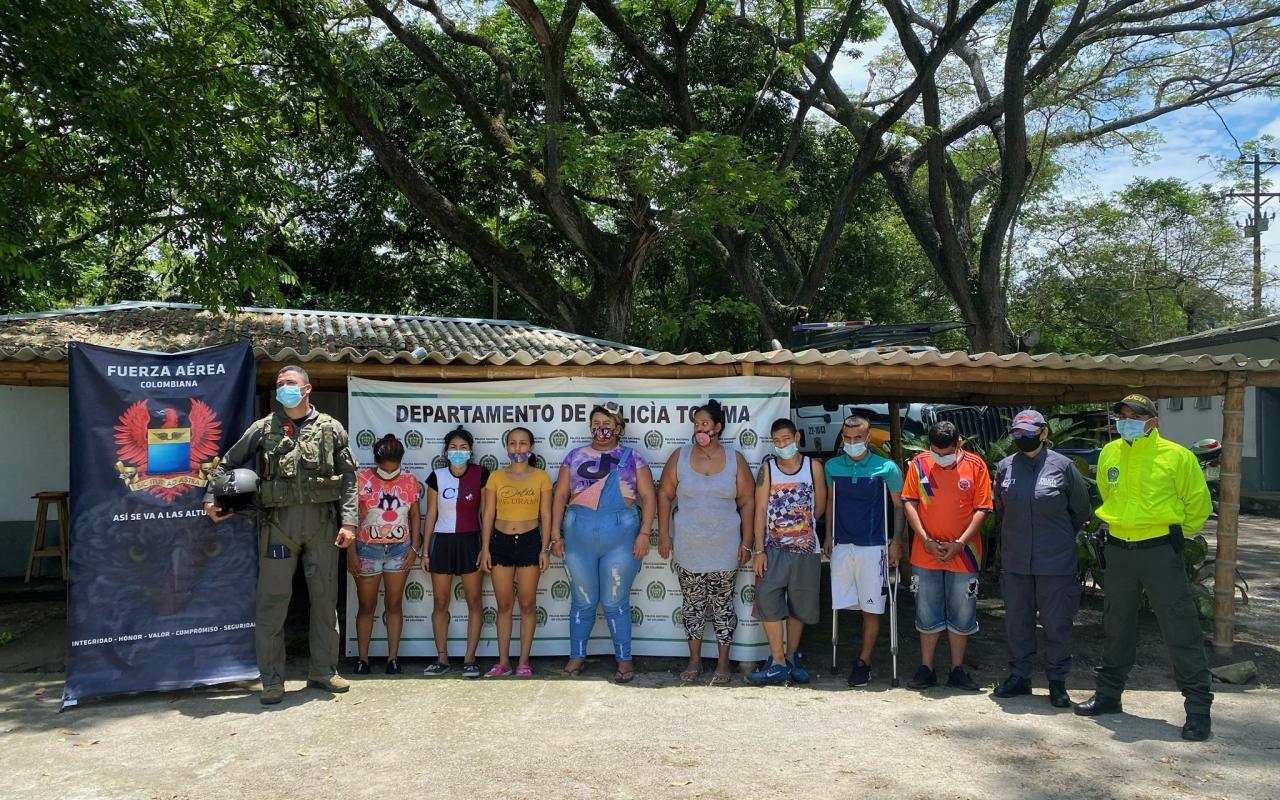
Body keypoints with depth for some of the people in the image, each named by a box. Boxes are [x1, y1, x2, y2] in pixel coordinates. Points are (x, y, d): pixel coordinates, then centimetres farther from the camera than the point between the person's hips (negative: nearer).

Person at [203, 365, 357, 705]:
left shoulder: (330, 428, 7)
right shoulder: (264, 428, 8)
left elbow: (348, 478, 4)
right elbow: (227, 463, 16)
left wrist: (348, 521, -4)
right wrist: (211, 498, 3)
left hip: (322, 523, 1)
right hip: (278, 524, 0)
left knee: (325, 599, 8)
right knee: (272, 603, 0)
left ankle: (323, 670, 23)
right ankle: (272, 680, 11)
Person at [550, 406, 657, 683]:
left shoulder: (632, 458, 5)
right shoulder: (575, 456, 9)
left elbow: (647, 496, 2)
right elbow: (560, 496, 8)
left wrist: (644, 533, -7)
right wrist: (555, 535, 2)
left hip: (620, 535, -2)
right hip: (578, 535, 2)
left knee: (615, 603, 3)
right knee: (582, 602, 9)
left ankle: (624, 660, 16)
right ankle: (577, 656, 23)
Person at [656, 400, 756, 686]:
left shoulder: (735, 459, -2)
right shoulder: (680, 457, 0)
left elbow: (747, 502, 0)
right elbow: (664, 495, 3)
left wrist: (746, 542, -3)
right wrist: (663, 533, -2)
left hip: (725, 548, -1)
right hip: (687, 548, 1)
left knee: (722, 604, 7)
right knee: (692, 603, 10)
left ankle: (723, 662, 19)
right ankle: (694, 660, 23)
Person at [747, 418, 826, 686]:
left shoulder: (813, 467, -1)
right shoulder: (767, 469, -1)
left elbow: (820, 504, 10)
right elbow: (760, 509, -3)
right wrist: (759, 550, -7)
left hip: (805, 548, 1)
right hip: (773, 549, 0)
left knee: (799, 606, 9)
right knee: (768, 602, -10)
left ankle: (792, 657, 24)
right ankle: (778, 662, -2)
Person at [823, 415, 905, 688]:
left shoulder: (886, 468, -5)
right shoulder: (832, 467, 5)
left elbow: (898, 506, 3)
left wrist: (896, 541, -3)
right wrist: (828, 536, 13)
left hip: (873, 546, -3)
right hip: (841, 545, 3)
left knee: (871, 608, 1)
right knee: (842, 603, 6)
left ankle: (863, 662, 11)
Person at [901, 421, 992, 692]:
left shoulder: (976, 466, -4)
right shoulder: (918, 464, -1)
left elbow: (982, 509, -3)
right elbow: (910, 504, -1)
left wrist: (960, 543, -12)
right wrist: (927, 541, -10)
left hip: (963, 554, 0)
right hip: (925, 555, 1)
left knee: (962, 616, 8)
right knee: (927, 615, 8)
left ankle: (957, 671, 21)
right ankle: (926, 670, 19)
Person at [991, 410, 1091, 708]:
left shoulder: (1063, 466, -5)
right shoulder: (1005, 467, 4)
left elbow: (1081, 510, 7)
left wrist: (1060, 536, 13)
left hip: (1056, 560, -3)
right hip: (1015, 560, 3)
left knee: (1057, 622, 4)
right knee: (1017, 619, 11)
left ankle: (1057, 681, 17)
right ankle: (1019, 675, 23)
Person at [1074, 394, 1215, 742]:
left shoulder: (1176, 456, -8)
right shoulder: (1109, 454, 5)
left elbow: (1198, 503, 2)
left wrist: (1179, 533, 9)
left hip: (1160, 551, -5)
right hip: (1118, 551, 5)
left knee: (1180, 628, -4)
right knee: (1116, 626, 15)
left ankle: (1198, 706, 5)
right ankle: (1108, 693, 27)